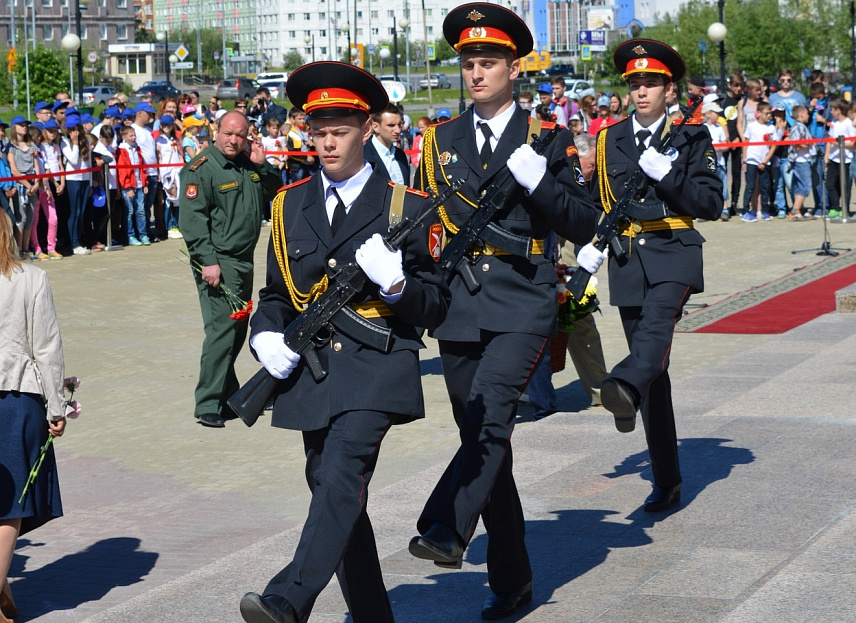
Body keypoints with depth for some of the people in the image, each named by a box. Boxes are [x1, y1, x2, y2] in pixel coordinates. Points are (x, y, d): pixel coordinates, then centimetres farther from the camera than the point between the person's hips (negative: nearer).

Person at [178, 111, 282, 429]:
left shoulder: (248, 165, 12)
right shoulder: (201, 169, -11)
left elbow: (274, 191, 23)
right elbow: (192, 219, -16)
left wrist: (262, 165, 4)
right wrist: (208, 261, -22)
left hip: (243, 261, 8)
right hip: (218, 262, -8)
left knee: (237, 330, 15)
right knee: (222, 330, -13)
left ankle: (228, 395, 27)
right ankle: (208, 406, -9)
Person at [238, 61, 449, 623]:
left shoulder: (407, 207, 3)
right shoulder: (290, 204, 14)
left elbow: (437, 307, 5)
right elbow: (276, 293, 22)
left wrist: (395, 284, -16)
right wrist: (267, 335, 0)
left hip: (377, 366, -5)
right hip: (310, 370, 5)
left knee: (343, 475, -26)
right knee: (333, 492, 9)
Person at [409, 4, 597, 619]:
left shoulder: (547, 138, 4)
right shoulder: (440, 140, 12)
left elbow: (584, 225, 0)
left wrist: (537, 179, -14)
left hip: (523, 304, -4)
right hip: (459, 308, 4)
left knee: (490, 416, -26)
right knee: (482, 436, 8)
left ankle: (446, 531, -36)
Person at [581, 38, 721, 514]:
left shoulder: (690, 136, 3)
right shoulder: (610, 140, 12)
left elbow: (712, 204, -3)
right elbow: (598, 203, 22)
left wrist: (666, 173, -16)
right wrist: (592, 245, 4)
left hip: (674, 252, -3)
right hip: (627, 259, 3)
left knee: (658, 320, -36)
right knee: (654, 371, 6)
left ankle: (625, 387, -65)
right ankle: (666, 481, 12)